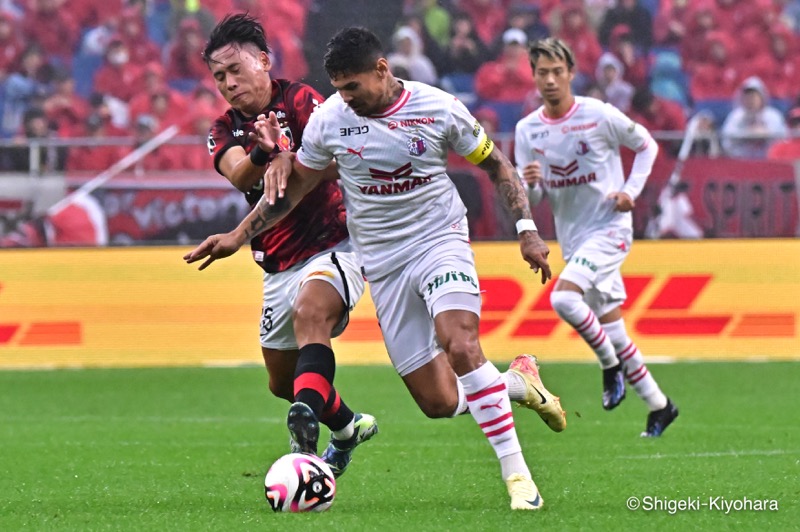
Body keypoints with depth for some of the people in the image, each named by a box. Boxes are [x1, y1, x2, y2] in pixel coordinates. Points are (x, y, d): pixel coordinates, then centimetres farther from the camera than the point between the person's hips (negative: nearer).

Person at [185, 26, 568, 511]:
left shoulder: (439, 109, -9)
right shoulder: (329, 118, -4)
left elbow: (497, 165, 4)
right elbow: (293, 185, 11)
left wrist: (527, 229, -5)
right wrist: (239, 235, 6)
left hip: (441, 240, -3)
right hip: (384, 264, 3)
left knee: (460, 346, -31)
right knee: (439, 402, -3)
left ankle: (517, 474, -24)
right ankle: (517, 382, 28)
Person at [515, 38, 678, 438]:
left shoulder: (600, 116, -12)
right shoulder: (527, 130, 0)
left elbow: (646, 146, 3)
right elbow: (532, 201, 5)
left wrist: (631, 190, -9)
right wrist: (529, 183, -18)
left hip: (609, 228, -5)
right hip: (571, 237, 5)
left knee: (563, 297, -27)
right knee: (610, 327, 8)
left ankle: (610, 363, -5)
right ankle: (658, 405, 21)